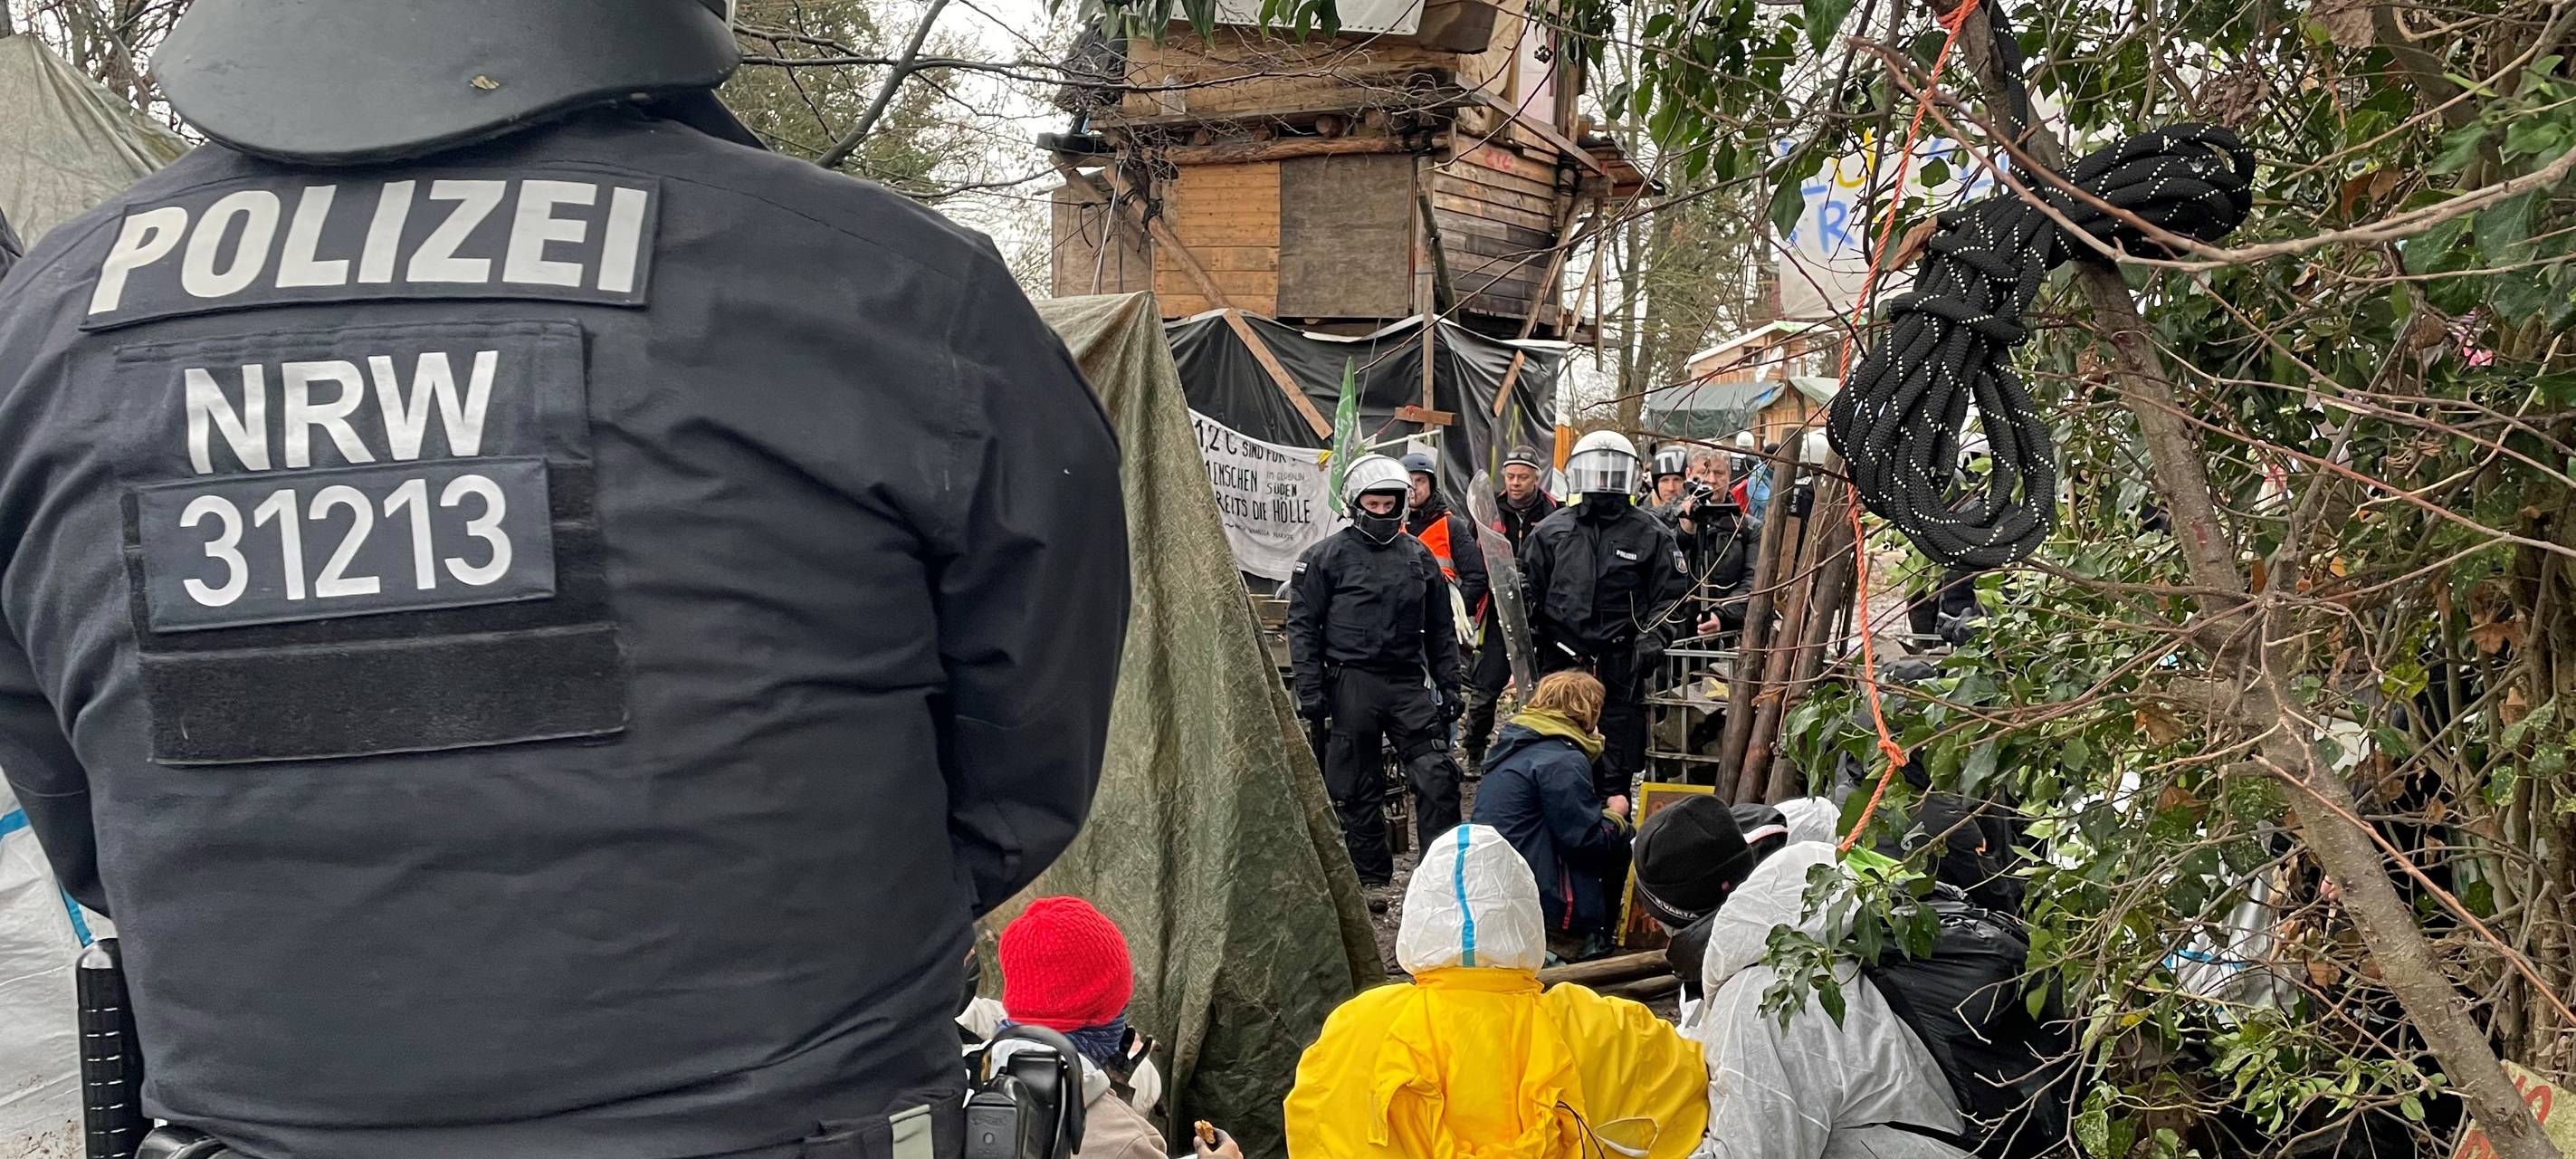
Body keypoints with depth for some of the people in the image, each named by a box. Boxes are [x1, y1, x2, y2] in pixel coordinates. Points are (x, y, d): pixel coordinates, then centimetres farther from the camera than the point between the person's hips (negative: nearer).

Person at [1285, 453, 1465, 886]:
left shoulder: (1419, 556, 12)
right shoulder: (1327, 556, 0)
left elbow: (1441, 629, 18)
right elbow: (1302, 625, -2)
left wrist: (1449, 685, 13)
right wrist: (1309, 690, -9)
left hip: (1409, 683, 3)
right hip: (1352, 684, -3)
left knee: (1438, 776, -5)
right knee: (1357, 789, 5)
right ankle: (1371, 879, 17)